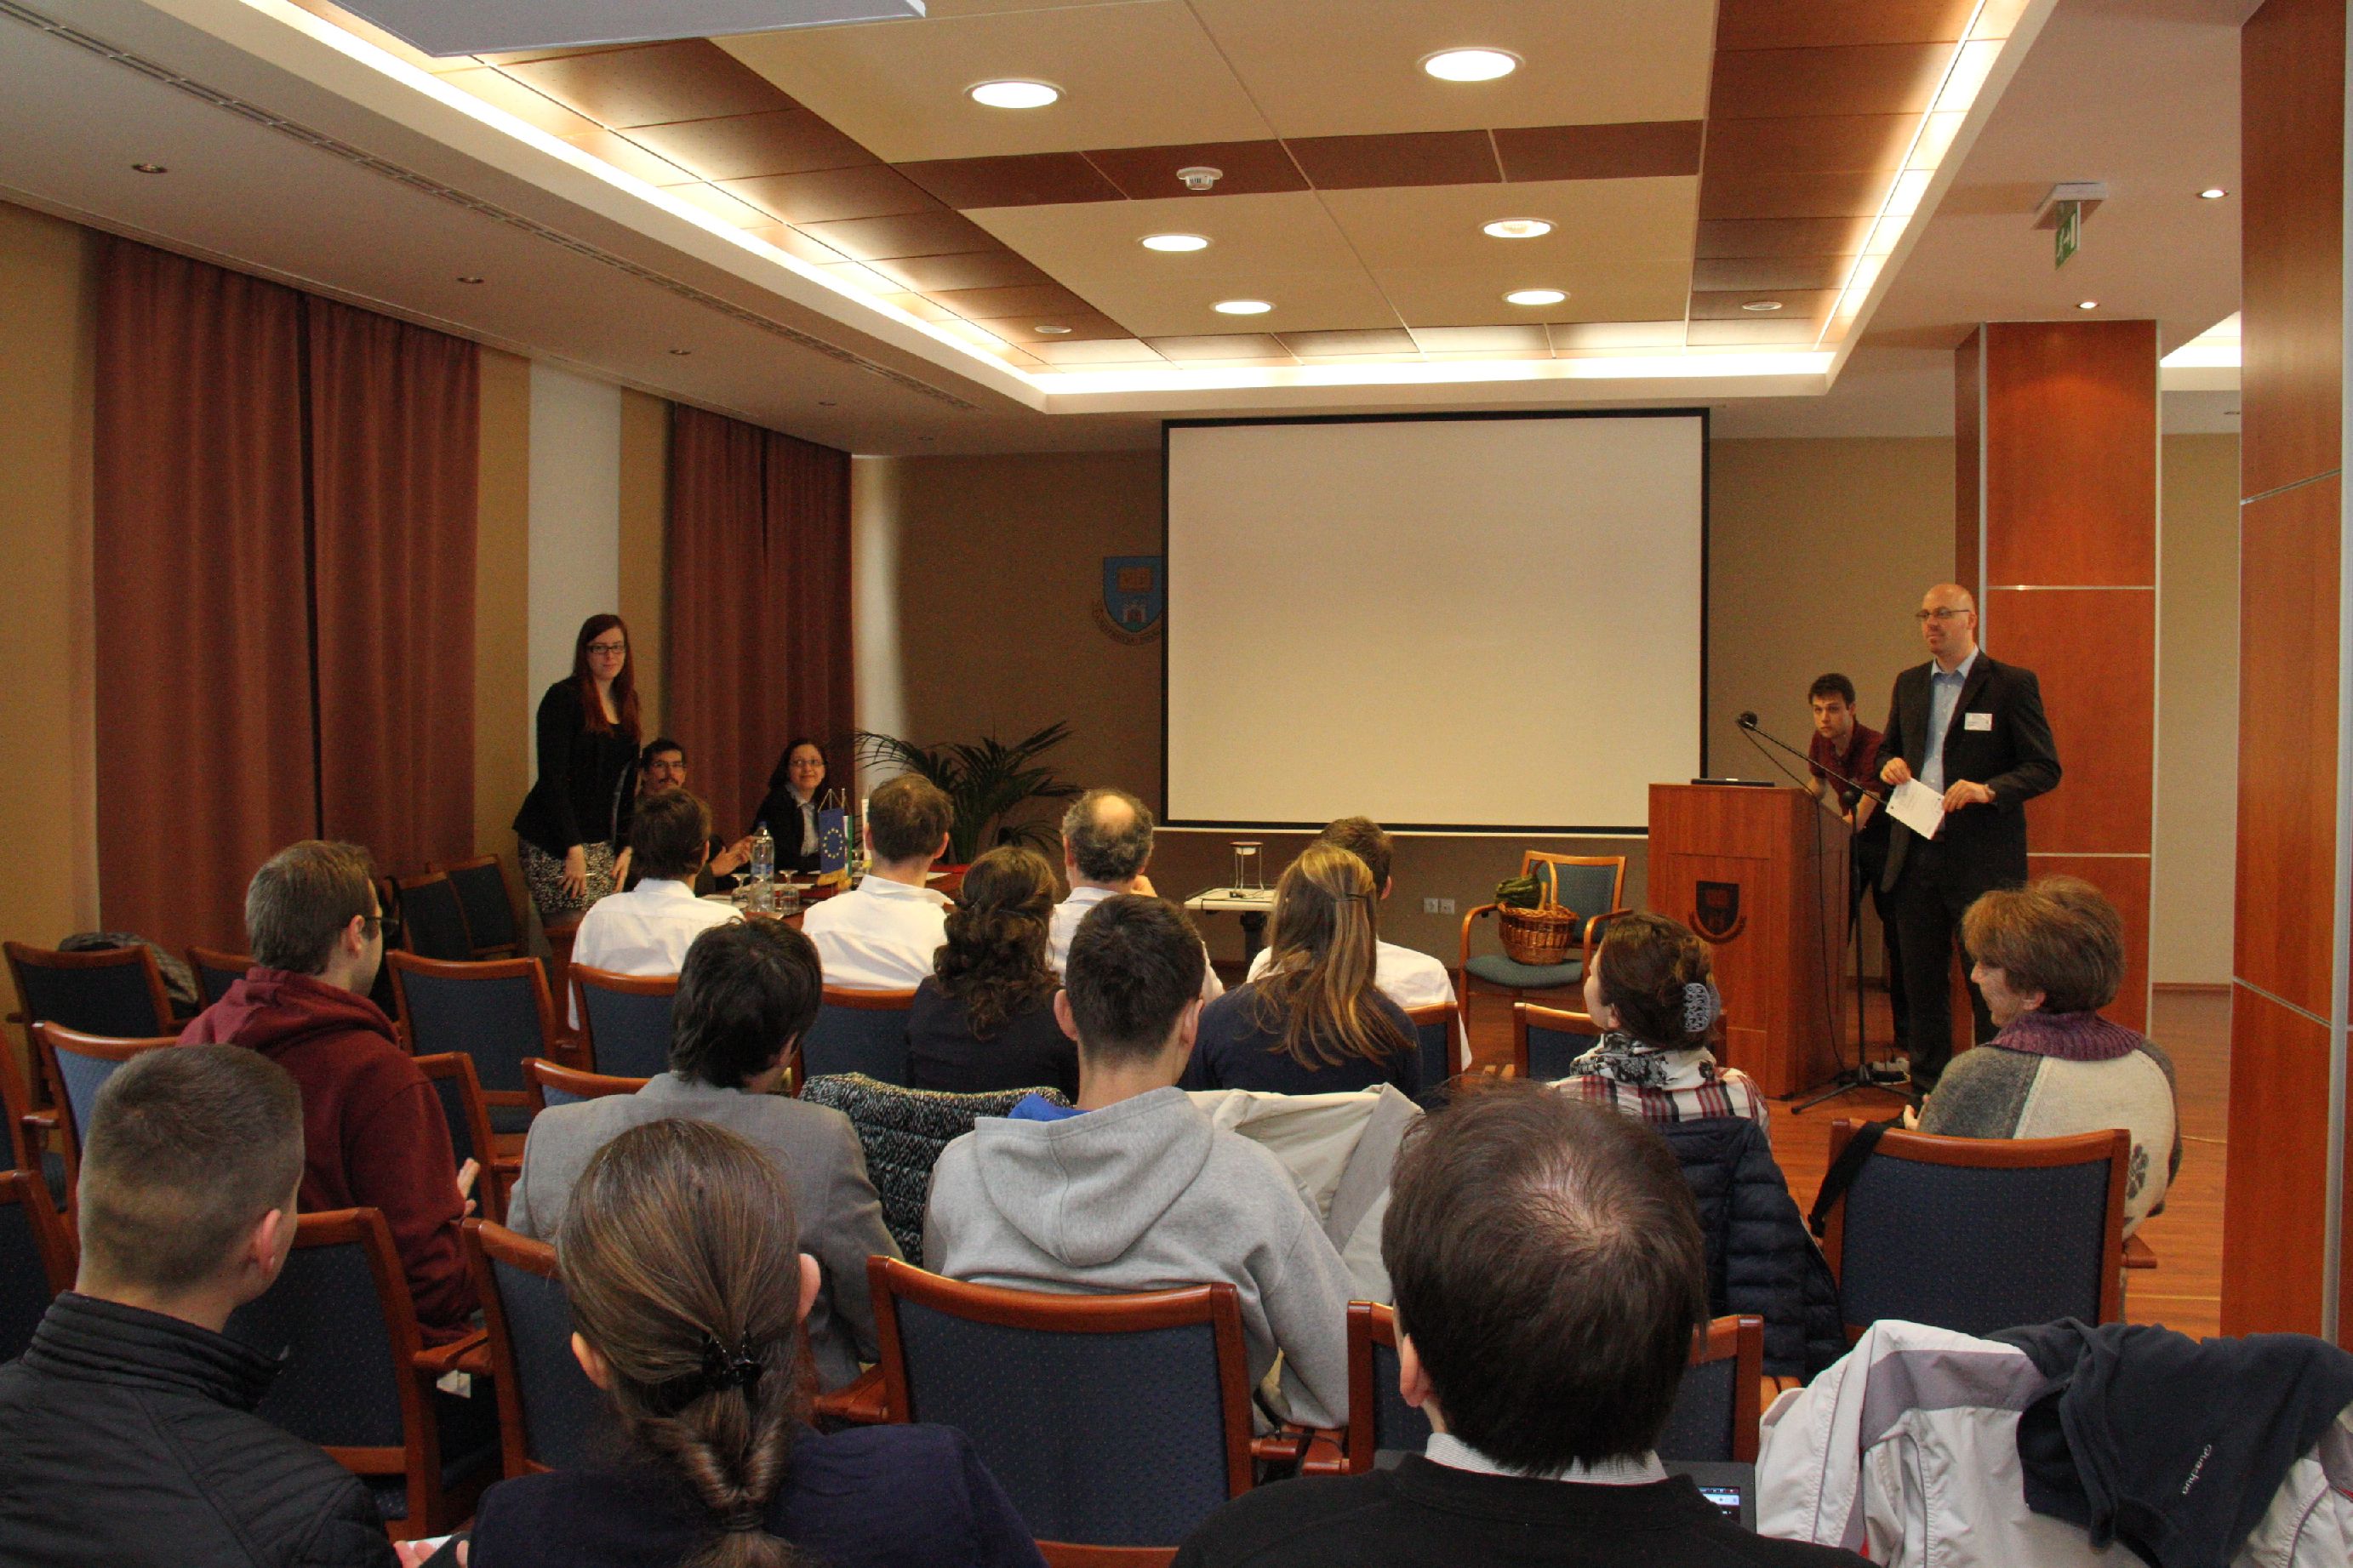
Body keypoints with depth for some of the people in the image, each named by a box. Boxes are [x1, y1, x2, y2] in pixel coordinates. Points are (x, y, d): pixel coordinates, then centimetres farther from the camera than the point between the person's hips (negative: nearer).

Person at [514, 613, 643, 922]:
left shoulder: (626, 703, 13)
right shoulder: (563, 697, -7)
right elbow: (552, 777, -13)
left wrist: (626, 848, 6)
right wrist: (574, 850, -17)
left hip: (603, 844, 6)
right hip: (555, 844, -6)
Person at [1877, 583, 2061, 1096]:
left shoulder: (2013, 684, -3)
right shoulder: (1909, 684, 14)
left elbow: (2045, 768, -6)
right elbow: (1888, 750, 23)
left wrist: (1989, 789, -22)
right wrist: (1890, 765, 0)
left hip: (1982, 859, -5)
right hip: (1915, 856, 5)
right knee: (1921, 982, 11)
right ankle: (1927, 1096, 21)